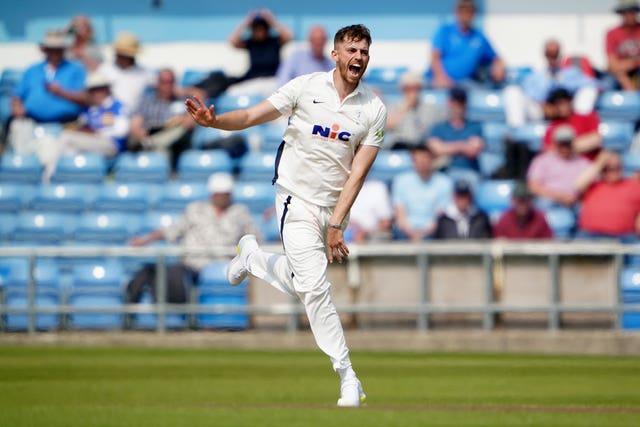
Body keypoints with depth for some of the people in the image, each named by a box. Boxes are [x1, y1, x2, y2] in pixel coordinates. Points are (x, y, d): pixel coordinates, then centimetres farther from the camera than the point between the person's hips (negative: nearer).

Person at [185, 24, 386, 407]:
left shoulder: (374, 109, -6)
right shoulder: (306, 87, -9)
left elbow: (358, 172, -10)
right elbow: (252, 116, -10)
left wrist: (337, 224, -17)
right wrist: (214, 120, -30)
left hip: (336, 206, 3)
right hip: (298, 200, -3)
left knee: (302, 286, 15)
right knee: (315, 286, -14)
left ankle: (252, 255, 45)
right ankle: (348, 378, -9)